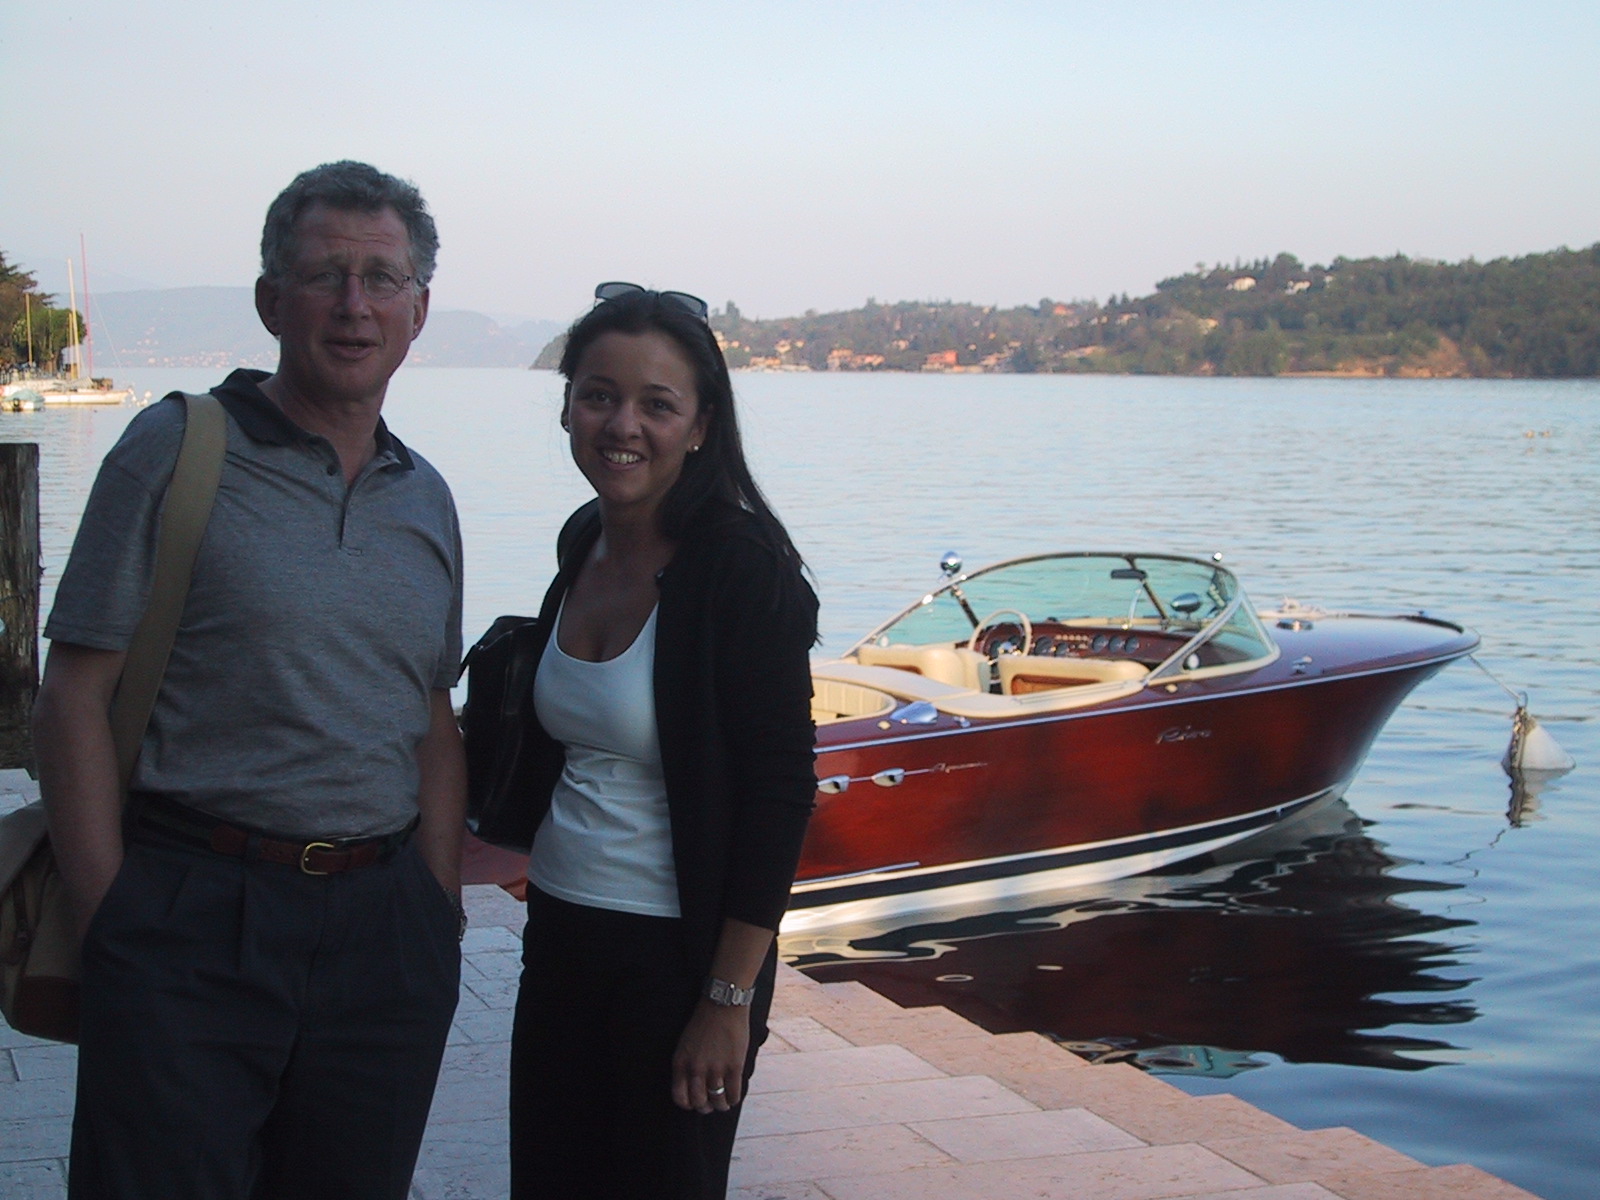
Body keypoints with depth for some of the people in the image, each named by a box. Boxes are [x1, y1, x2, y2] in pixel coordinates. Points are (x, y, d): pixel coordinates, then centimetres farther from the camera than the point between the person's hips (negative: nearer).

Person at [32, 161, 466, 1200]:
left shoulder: (426, 500, 12)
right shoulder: (176, 450, -3)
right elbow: (75, 697, -5)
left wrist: (440, 916, 7)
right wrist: (112, 920, -10)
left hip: (381, 925, 5)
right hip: (193, 919, -5)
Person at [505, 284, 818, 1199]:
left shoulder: (744, 570, -16)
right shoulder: (584, 544, 5)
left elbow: (782, 790, -17)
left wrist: (730, 998, -17)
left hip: (678, 953, -7)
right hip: (561, 937, 7)